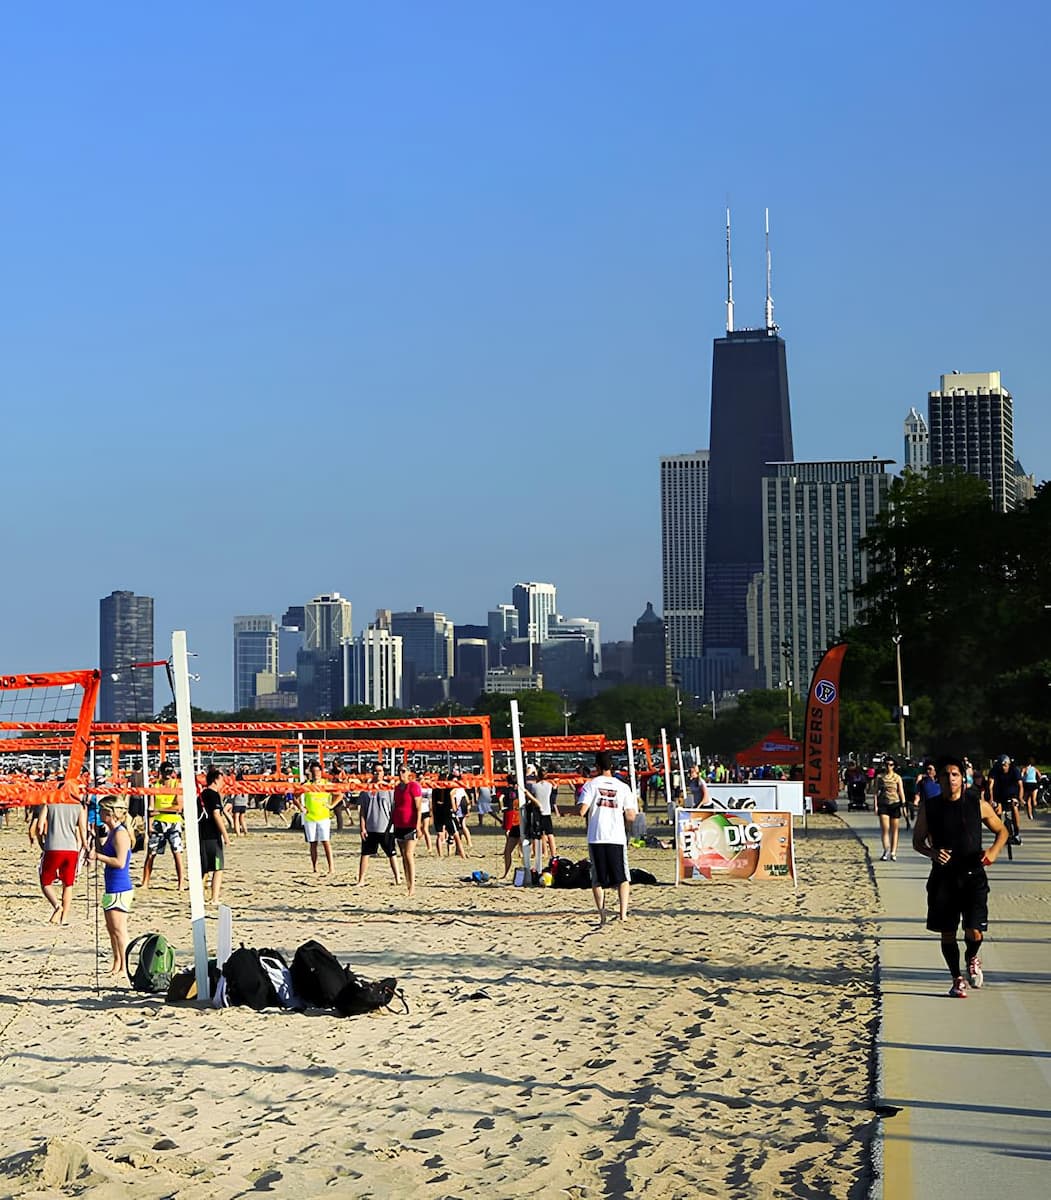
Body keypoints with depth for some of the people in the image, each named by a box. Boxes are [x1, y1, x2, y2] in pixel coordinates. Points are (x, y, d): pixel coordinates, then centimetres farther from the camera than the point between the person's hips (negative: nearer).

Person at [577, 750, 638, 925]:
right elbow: (631, 816, 3)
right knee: (623, 878, 9)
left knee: (597, 879, 10)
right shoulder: (623, 787, 4)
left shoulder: (591, 784, -1)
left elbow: (582, 811, -10)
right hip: (617, 838, 1)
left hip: (596, 838, -1)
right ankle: (623, 913, -5)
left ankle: (601, 911, -5)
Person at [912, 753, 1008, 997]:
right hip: (943, 877, 1)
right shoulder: (929, 807, 0)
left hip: (973, 876, -1)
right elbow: (917, 841, 8)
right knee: (947, 934, 5)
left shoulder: (978, 805, -1)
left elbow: (1002, 831, 11)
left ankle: (972, 958, 24)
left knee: (975, 932, -10)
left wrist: (993, 851, -10)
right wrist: (932, 853, -13)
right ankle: (957, 980, 25)